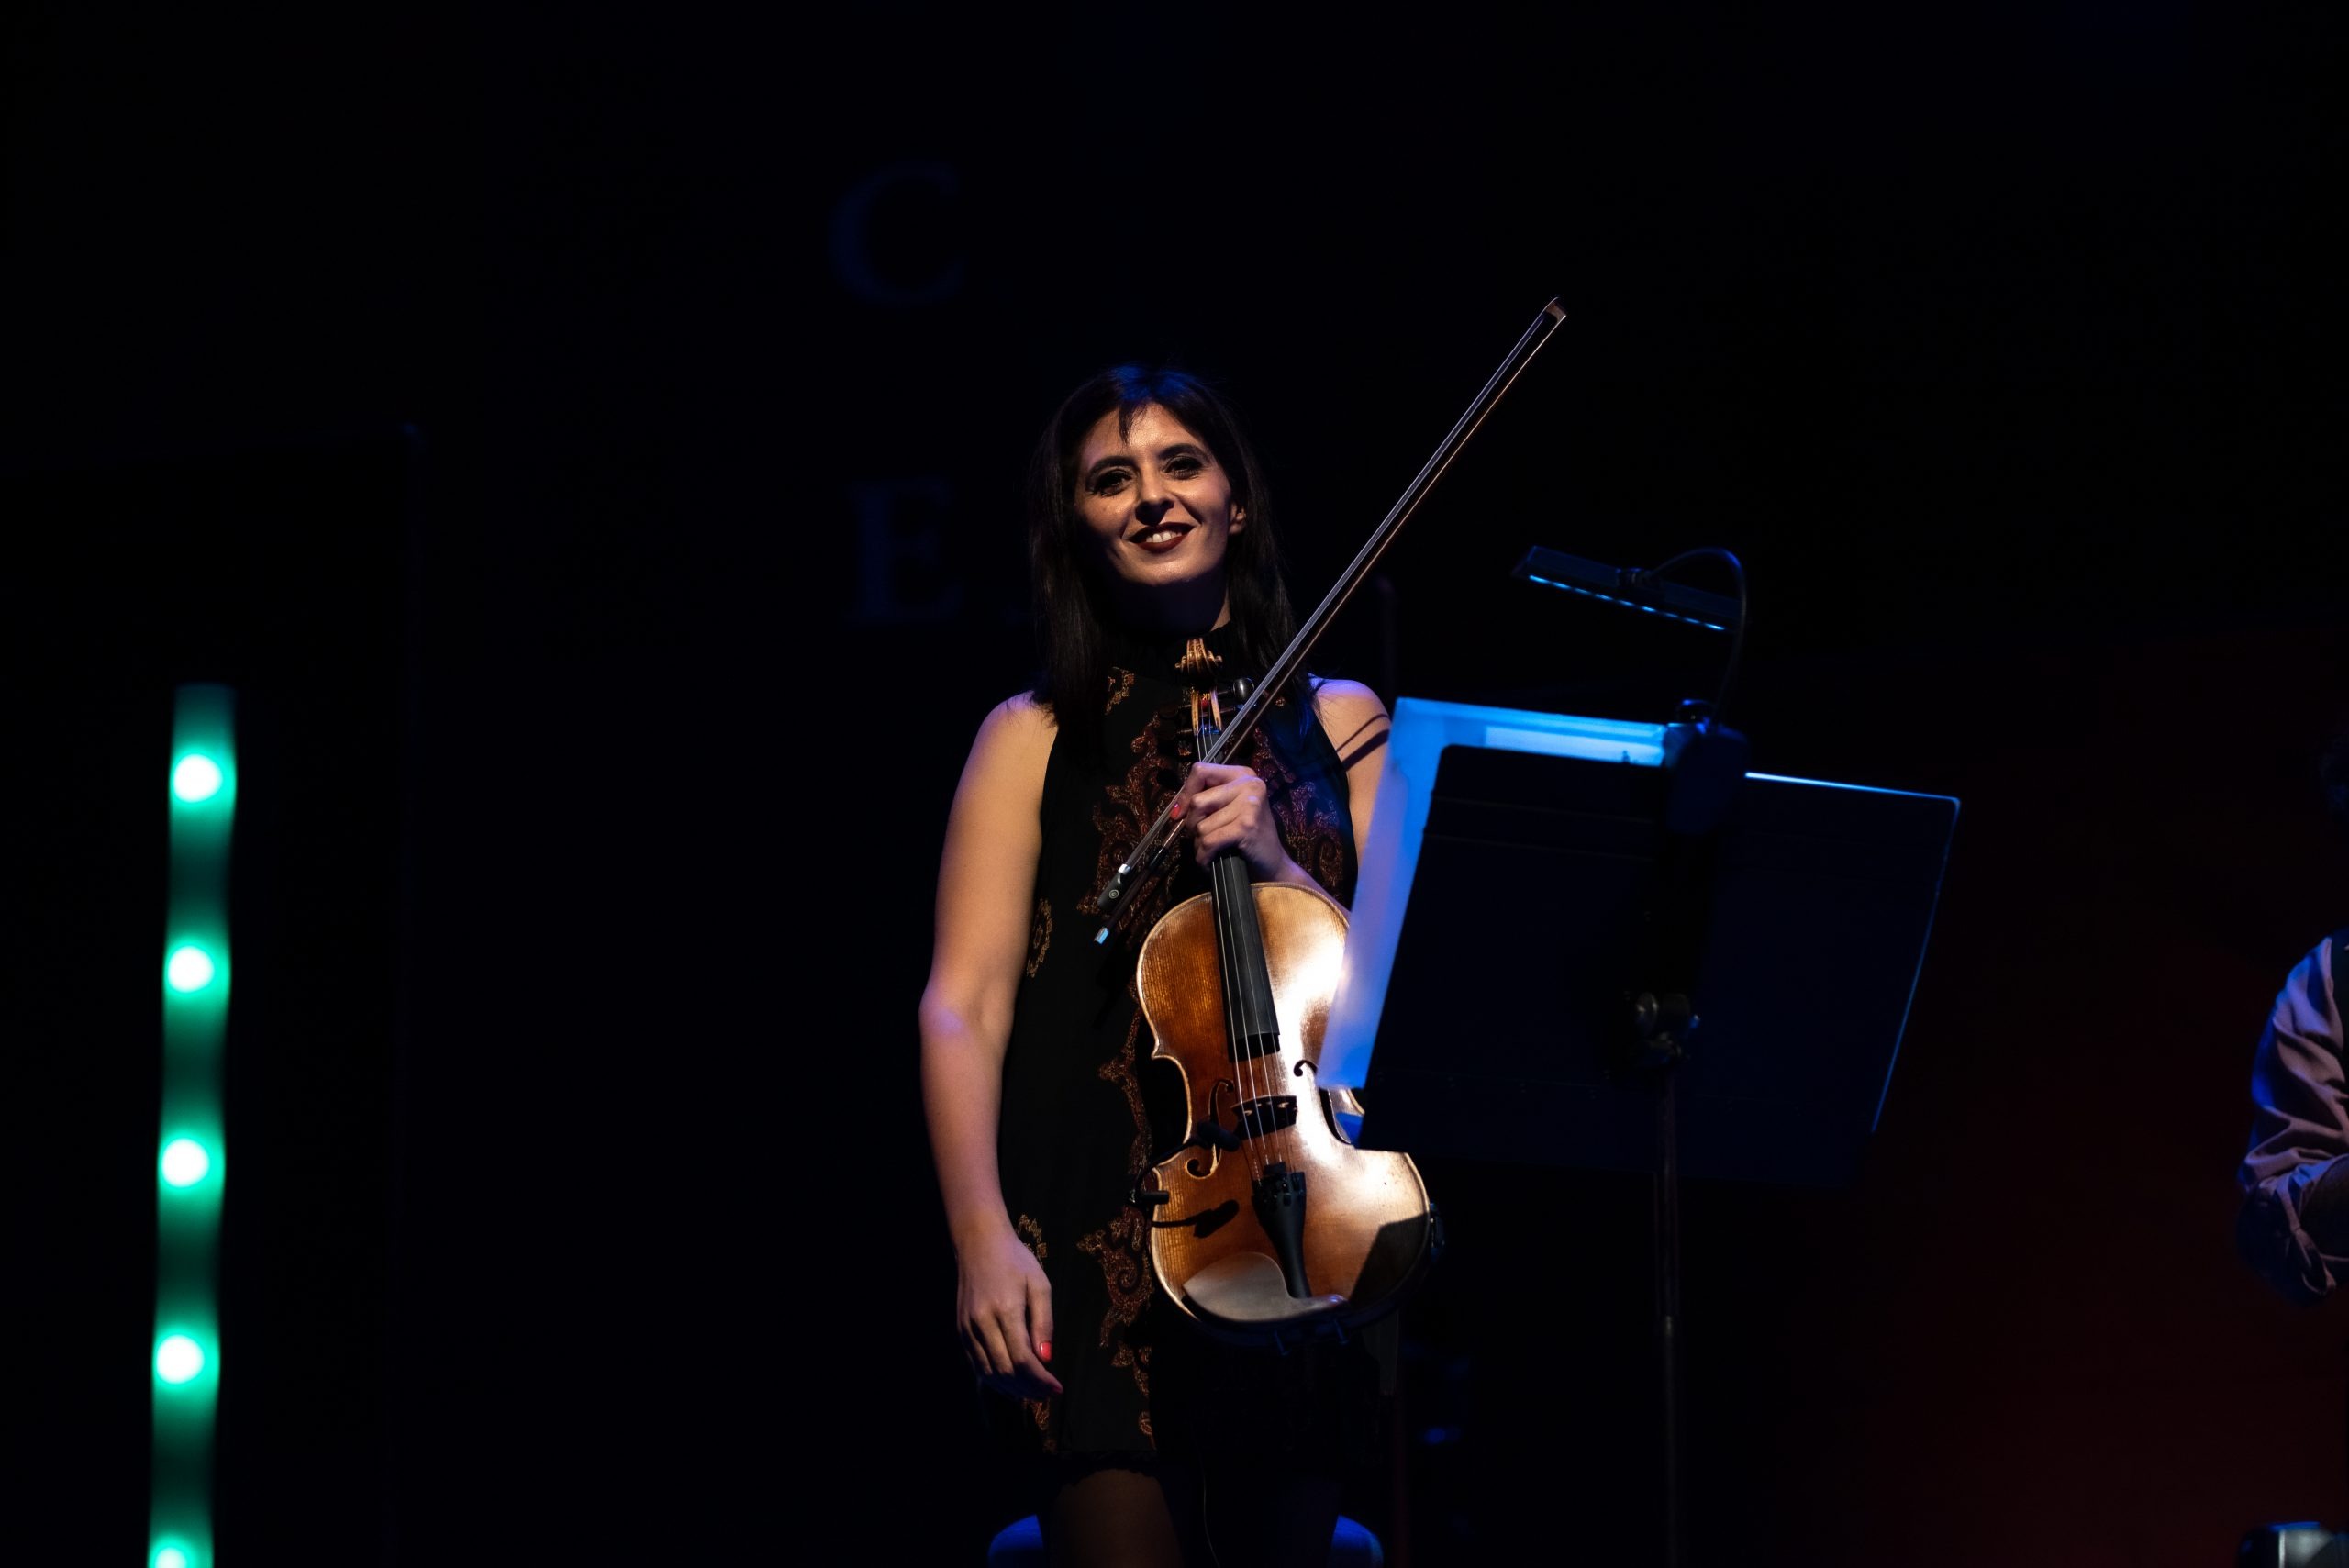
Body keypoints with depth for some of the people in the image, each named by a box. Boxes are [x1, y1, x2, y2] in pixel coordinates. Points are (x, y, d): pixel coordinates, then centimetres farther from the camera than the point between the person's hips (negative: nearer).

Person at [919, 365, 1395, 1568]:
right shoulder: (1037, 739, 3)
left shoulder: (1337, 722, 10)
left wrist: (1279, 868, -14)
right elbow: (962, 1006, -5)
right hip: (1099, 1238, -3)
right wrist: (982, 1236, -18)